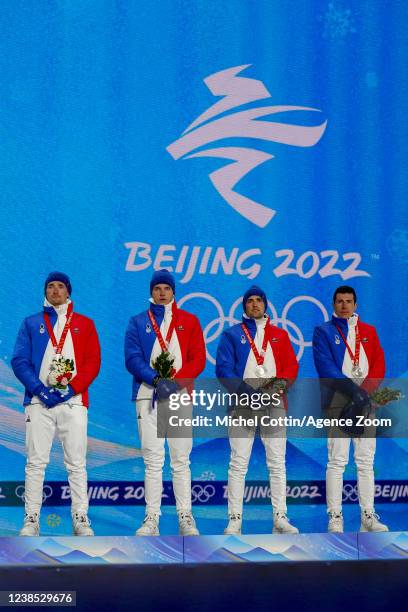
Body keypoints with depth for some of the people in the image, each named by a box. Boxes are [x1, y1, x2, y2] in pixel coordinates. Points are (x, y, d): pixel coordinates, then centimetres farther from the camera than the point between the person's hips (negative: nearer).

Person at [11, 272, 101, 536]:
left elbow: (93, 362, 5)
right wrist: (39, 389, -9)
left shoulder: (85, 324, 14)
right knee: (36, 462, -3)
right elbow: (19, 360, 5)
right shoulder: (31, 323, 14)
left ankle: (81, 519, 1)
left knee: (77, 463, -2)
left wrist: (72, 388, -9)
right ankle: (32, 519, 1)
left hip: (73, 400, 0)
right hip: (39, 400, 0)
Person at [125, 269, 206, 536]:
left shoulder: (189, 321, 12)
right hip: (148, 396, 0)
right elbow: (132, 358, 0)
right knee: (153, 460, -2)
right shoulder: (138, 322, 12)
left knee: (181, 460, 1)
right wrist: (157, 380, -15)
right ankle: (152, 519, 0)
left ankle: (186, 518, 4)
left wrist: (176, 382, -11)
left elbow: (198, 358, 3)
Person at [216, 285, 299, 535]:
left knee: (277, 463, 1)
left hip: (274, 403, 2)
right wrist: (246, 390, -14)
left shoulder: (280, 335, 19)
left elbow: (292, 366, 9)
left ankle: (280, 518, 3)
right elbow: (224, 368, 0)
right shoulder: (232, 334, 11)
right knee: (238, 463, -6)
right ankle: (235, 519, -4)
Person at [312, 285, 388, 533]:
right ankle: (335, 517, -7)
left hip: (366, 403, 4)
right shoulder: (323, 332, 6)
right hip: (338, 402, -3)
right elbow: (326, 368, -7)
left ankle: (368, 516, 6)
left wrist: (364, 392, -10)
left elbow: (379, 366, 7)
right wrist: (354, 391, -16)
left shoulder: (369, 331, 16)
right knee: (337, 461, -7)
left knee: (366, 462, 4)